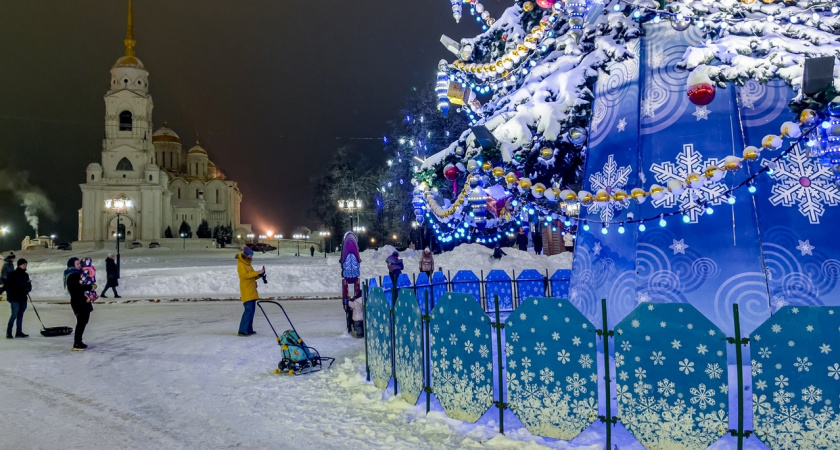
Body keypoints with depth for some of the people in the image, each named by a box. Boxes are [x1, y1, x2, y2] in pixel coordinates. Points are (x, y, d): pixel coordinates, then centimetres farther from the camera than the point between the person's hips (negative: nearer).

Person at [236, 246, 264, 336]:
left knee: (251, 310, 8)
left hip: (252, 291, 9)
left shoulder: (248, 264, 19)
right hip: (246, 291, -9)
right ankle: (242, 330, -14)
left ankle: (249, 329, 13)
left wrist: (260, 274, 2)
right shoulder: (241, 264, -8)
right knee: (248, 310, -15)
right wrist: (258, 272, -21)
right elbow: (245, 275, -21)